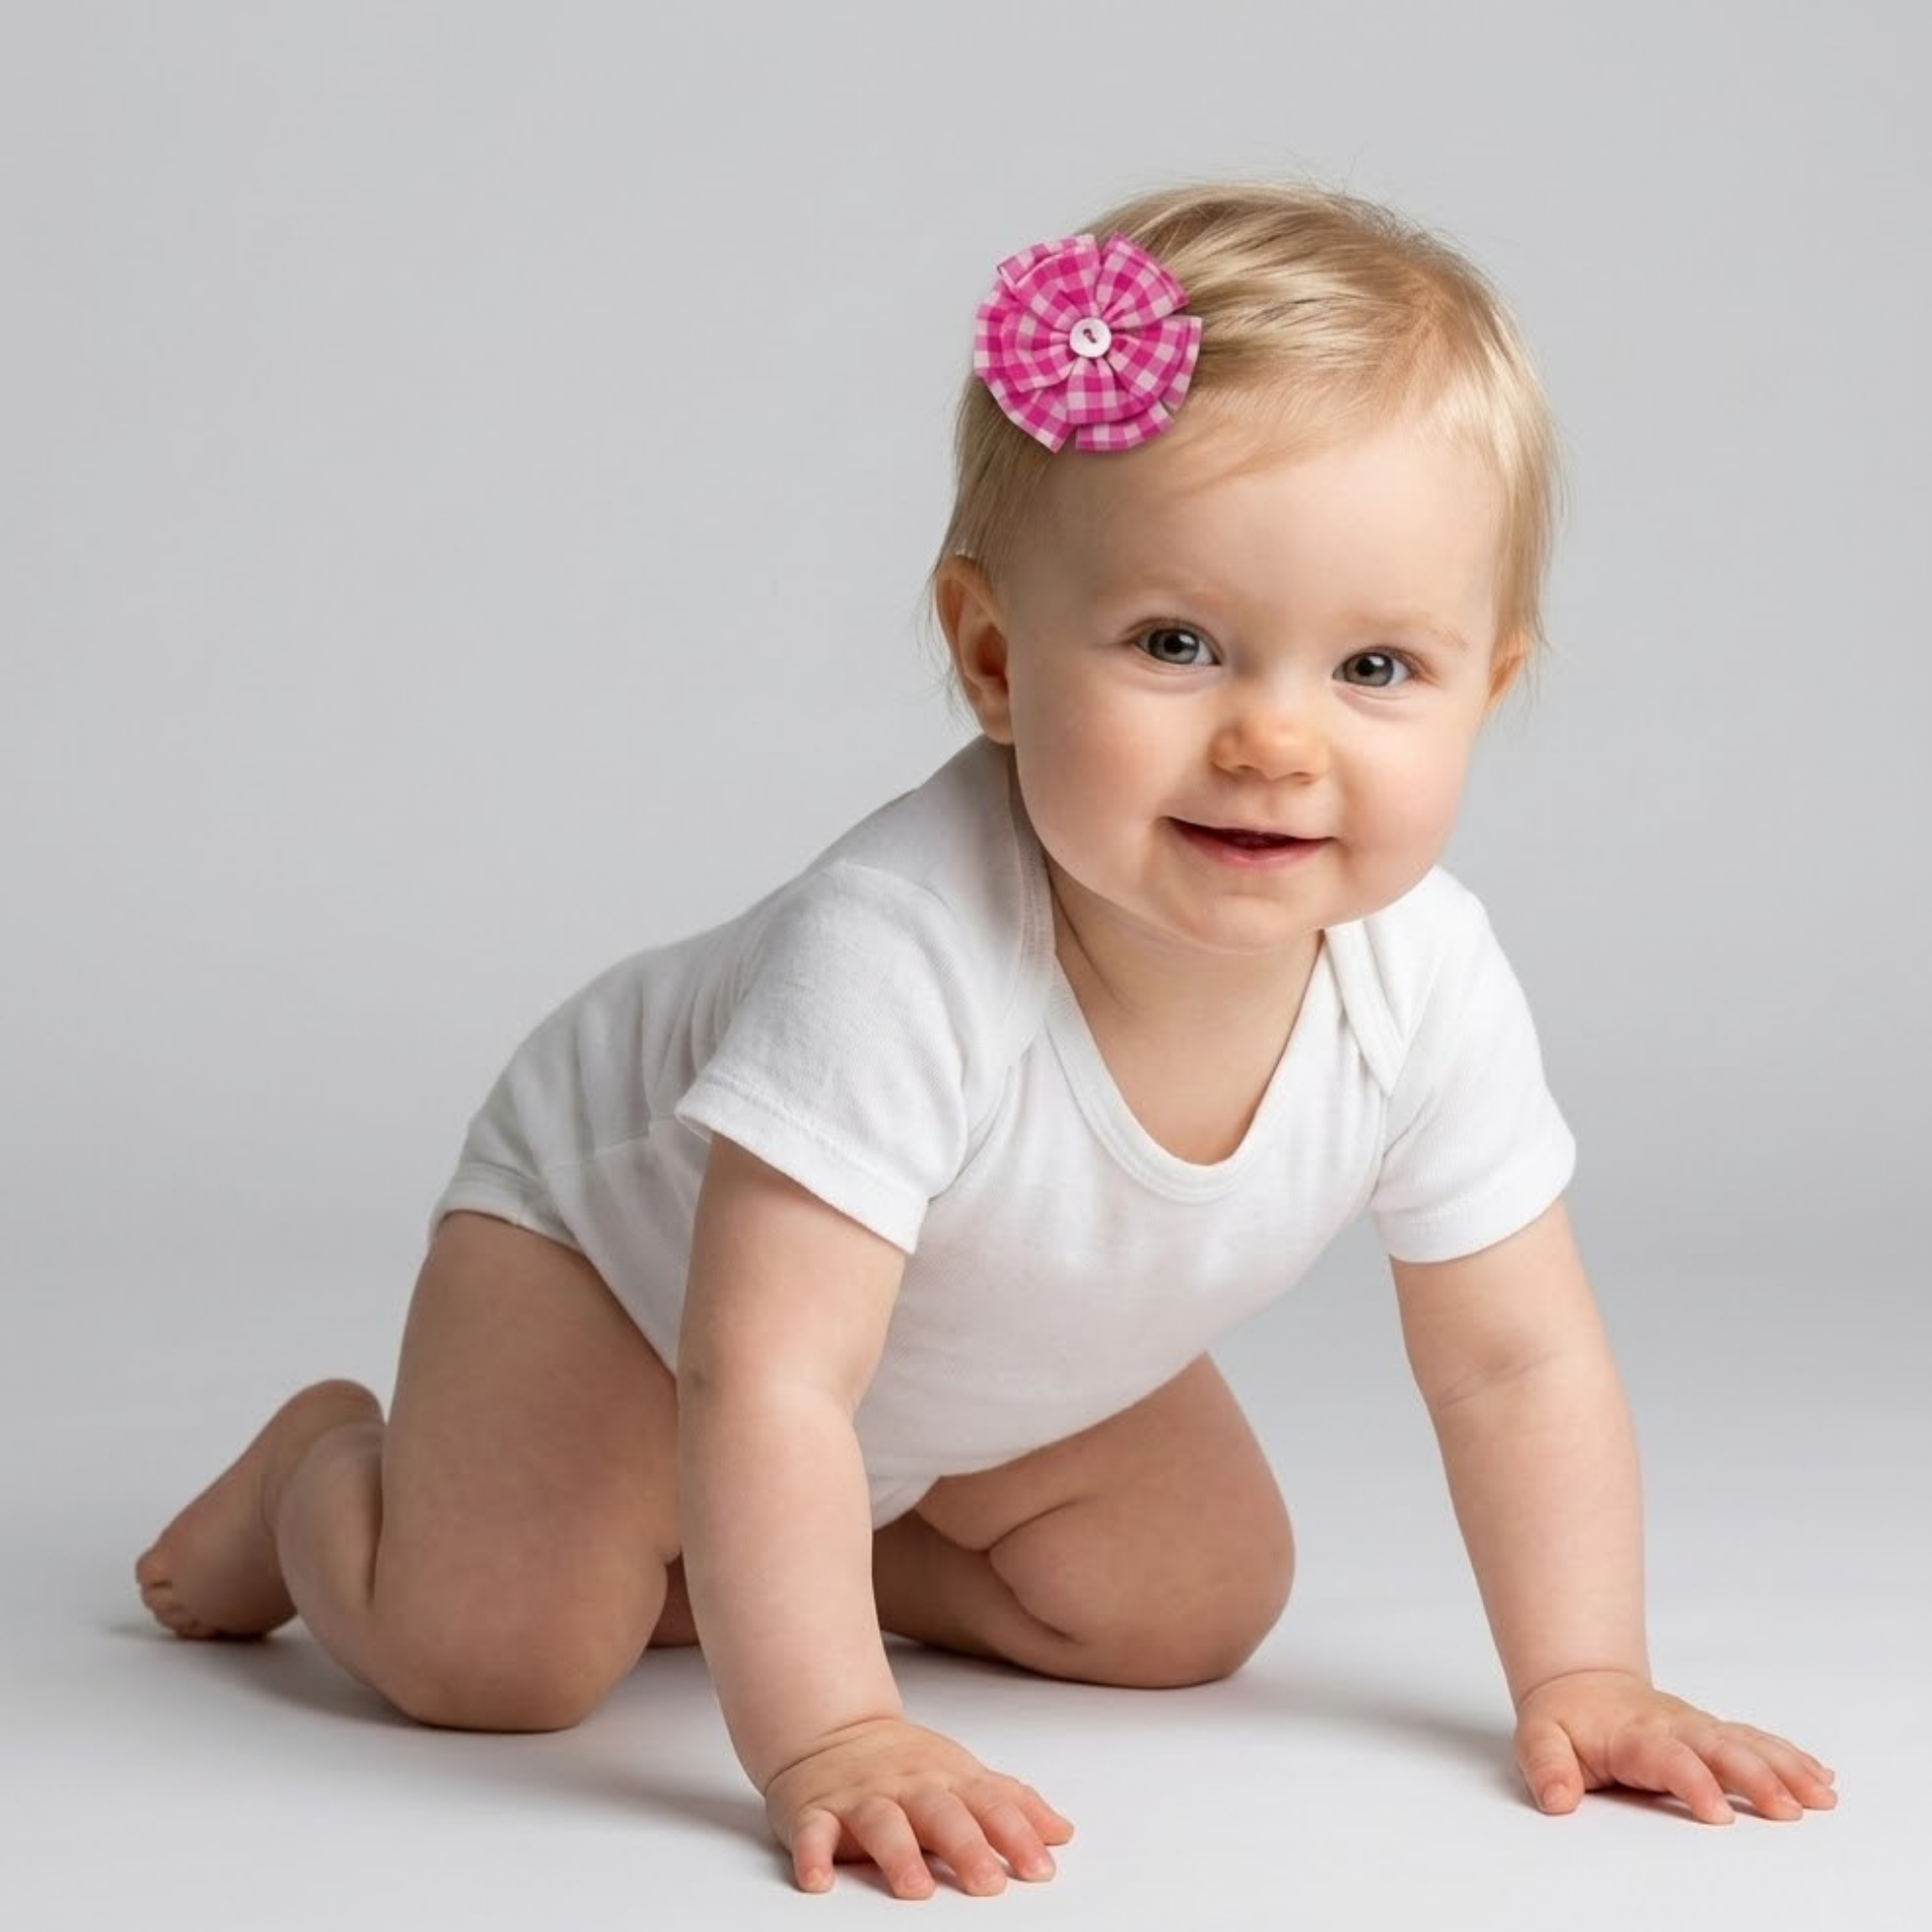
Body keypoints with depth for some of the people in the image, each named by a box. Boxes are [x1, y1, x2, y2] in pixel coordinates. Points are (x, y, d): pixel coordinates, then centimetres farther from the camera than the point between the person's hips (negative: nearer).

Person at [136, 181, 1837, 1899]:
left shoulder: (1428, 983, -28)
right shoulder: (898, 954, -46)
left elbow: (1519, 1363, -16)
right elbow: (768, 1384, -44)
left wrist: (1582, 1680, -22)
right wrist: (826, 1739, -48)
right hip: (627, 1212, -5)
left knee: (1199, 1604, 0)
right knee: (490, 1656, -18)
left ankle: (708, 1564, 16)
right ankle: (329, 1469, 17)